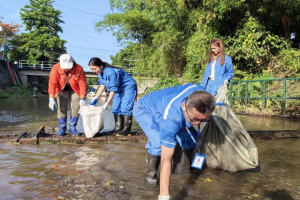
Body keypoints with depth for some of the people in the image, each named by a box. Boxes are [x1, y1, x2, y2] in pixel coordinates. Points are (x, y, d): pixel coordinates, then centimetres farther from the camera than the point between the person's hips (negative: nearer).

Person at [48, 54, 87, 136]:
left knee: (76, 108, -5)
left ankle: (72, 127, 8)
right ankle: (62, 128, 7)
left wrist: (82, 99, -24)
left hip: (75, 90, 0)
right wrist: (51, 99, -32)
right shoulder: (55, 68, -24)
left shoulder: (79, 69, -26)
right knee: (61, 108, -5)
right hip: (62, 90, 0)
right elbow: (52, 84, -27)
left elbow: (82, 84, -23)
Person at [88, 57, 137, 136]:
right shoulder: (100, 72, -5)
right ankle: (118, 127, 12)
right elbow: (102, 85, 5)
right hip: (118, 89, 9)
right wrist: (95, 98, -2)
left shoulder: (111, 72, -32)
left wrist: (106, 104, -27)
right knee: (116, 107, 5)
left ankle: (127, 129, -9)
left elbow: (113, 90, -30)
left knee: (125, 108, -14)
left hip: (128, 87, -9)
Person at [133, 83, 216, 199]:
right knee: (158, 142, -31)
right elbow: (166, 159, -45)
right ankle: (151, 172, -2)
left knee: (192, 138, -5)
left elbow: (185, 85, -4)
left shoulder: (200, 94, -30)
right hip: (144, 110, -6)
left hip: (162, 103, 6)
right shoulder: (171, 118, -48)